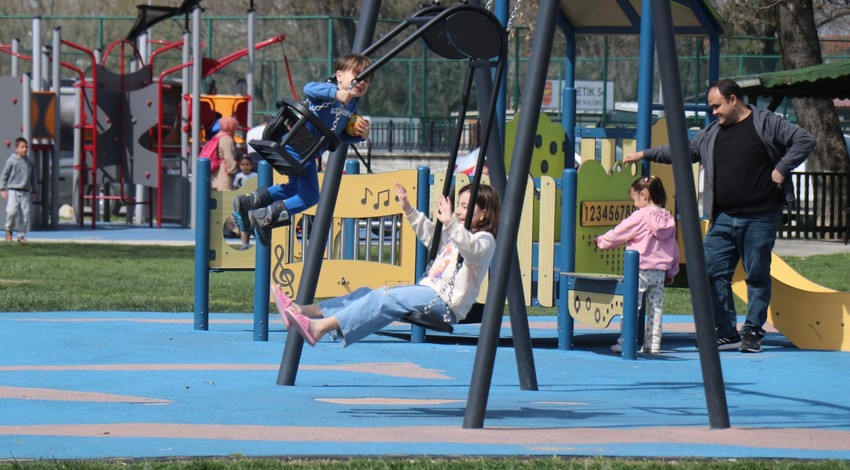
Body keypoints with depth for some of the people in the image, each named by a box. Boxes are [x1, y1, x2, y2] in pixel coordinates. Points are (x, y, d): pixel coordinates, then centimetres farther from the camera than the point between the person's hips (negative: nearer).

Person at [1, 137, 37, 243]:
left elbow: (33, 178, 19)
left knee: (25, 213, -1)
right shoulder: (11, 160, -1)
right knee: (12, 211, -18)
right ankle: (9, 230, 6)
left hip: (25, 192, 4)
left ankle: (21, 235, 8)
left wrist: (34, 192, 18)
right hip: (13, 190, -4)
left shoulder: (29, 162, 10)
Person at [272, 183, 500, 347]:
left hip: (446, 304, -10)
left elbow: (472, 249, -25)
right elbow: (429, 235, 40)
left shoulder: (485, 240, -3)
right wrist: (409, 211, 27)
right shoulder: (452, 235, 27)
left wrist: (451, 223, -39)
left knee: (385, 299, -28)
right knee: (370, 294, -3)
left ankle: (320, 327, -42)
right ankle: (303, 311, -14)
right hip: (430, 292, 10)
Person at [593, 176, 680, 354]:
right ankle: (653, 344, 10)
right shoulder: (668, 218, 8)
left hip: (640, 270, -6)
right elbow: (674, 249, 14)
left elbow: (619, 233, -4)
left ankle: (626, 343, -2)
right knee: (655, 308, 10)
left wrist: (602, 241, 12)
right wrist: (671, 272, 22)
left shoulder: (641, 216, -12)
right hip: (660, 271, 6)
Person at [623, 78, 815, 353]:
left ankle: (753, 333, 8)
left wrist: (781, 168, -10)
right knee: (713, 273, -1)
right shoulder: (711, 134, 15)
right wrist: (645, 154, 20)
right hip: (723, 219, 6)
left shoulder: (767, 123, -2)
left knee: (757, 276, 0)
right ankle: (726, 334, 4)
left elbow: (804, 140, -4)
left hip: (760, 219, -6)